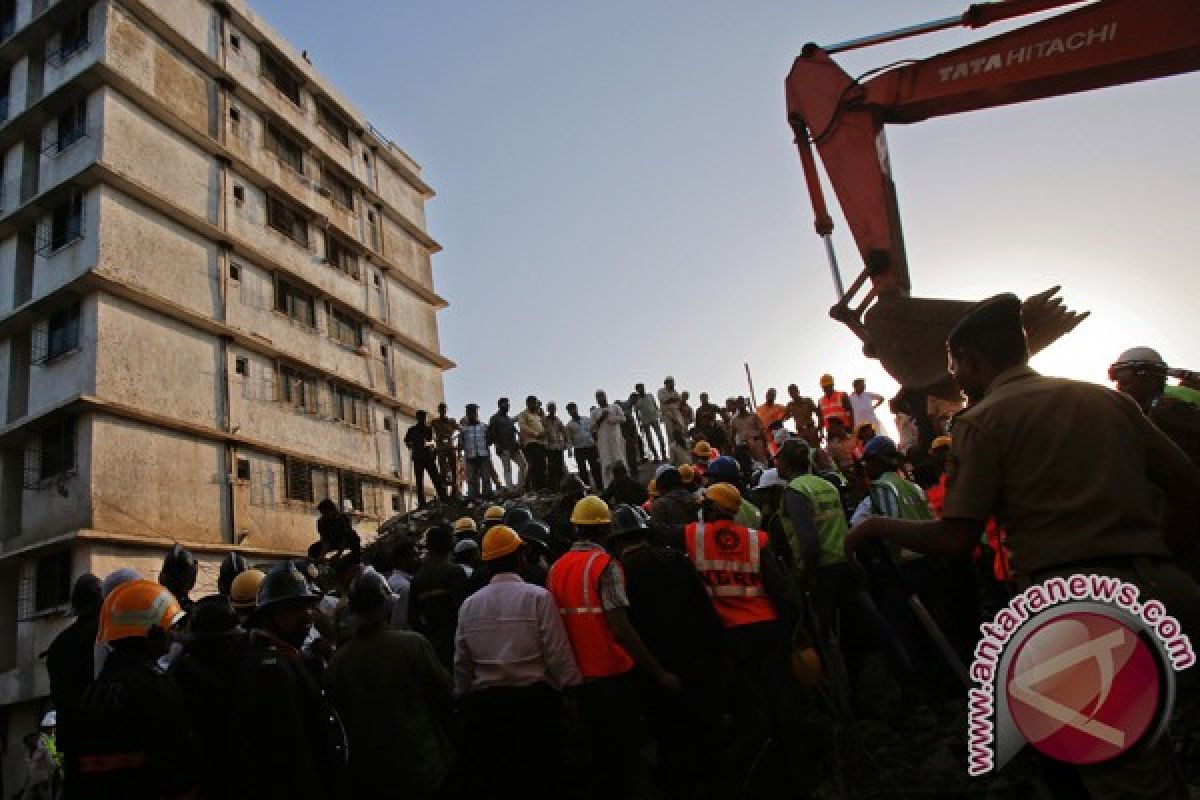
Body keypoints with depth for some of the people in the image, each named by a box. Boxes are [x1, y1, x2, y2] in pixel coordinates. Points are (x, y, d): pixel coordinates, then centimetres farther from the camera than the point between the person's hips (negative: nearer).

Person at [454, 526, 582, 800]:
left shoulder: (469, 604, 1)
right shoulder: (538, 597, -12)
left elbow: (461, 662, 9)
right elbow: (559, 654, -12)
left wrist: (463, 696, 22)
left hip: (484, 702, 4)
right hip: (535, 698, -4)